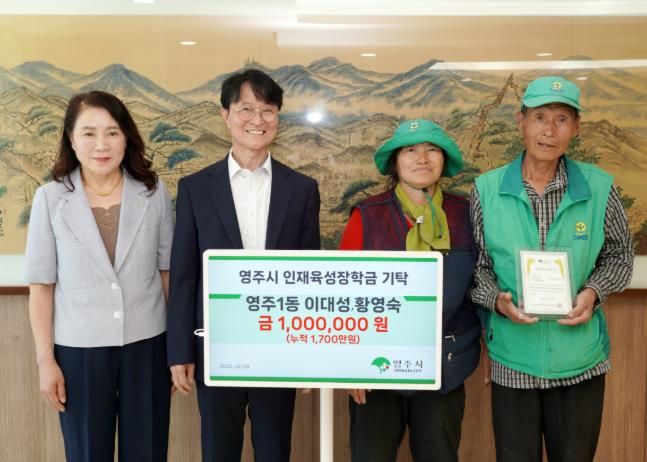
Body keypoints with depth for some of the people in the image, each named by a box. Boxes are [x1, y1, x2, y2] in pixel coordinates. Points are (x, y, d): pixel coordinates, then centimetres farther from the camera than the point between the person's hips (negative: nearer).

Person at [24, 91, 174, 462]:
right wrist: (45, 359, -2)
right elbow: (41, 285, -1)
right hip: (79, 349, 0)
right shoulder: (50, 198, -6)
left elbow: (167, 270, 4)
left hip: (147, 344, 1)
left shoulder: (154, 193, -4)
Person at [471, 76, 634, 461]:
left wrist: (594, 292, -11)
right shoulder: (486, 190, -6)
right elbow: (474, 264, 2)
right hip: (512, 359, 0)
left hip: (581, 358, 1)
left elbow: (620, 255, 7)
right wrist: (497, 299, -16)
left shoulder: (599, 188, -5)